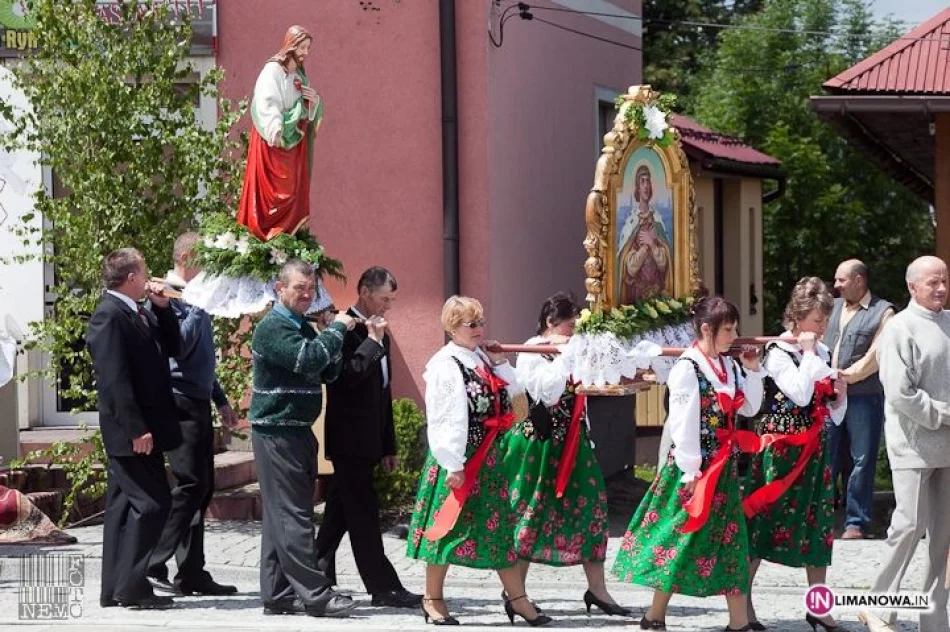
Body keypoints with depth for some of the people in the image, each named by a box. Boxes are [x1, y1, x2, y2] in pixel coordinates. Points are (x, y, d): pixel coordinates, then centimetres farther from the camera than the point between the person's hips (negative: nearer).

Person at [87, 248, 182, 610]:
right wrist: (136, 429, -23)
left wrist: (163, 308, 6)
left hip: (144, 428, 10)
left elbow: (173, 349, 19)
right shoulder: (110, 316, -15)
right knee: (151, 503, -10)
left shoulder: (138, 314, 13)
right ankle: (131, 587, -7)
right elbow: (115, 378, -21)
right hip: (131, 431, -10)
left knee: (126, 505, 11)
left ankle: (114, 589, 15)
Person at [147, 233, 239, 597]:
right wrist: (198, 307, -23)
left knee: (202, 488, 8)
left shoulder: (195, 298, 17)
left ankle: (192, 572, 12)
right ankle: (152, 566, -10)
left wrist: (220, 400, 25)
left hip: (198, 403, 9)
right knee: (190, 485, -13)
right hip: (181, 402, -9)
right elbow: (180, 346, -23)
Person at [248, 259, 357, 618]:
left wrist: (335, 341, -2)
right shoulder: (272, 328, -12)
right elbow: (306, 360, -25)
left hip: (298, 431, 9)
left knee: (281, 515, 10)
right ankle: (314, 594, -11)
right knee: (292, 514, -9)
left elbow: (327, 373, 15)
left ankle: (277, 594, 13)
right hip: (276, 432, -9)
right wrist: (337, 329, -13)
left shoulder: (304, 329, 16)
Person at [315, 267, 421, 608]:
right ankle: (384, 587, -7)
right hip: (350, 438, -9)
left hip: (367, 439, 9)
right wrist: (373, 341, -20)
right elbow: (348, 376, -24)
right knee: (363, 514, -7)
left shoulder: (378, 334, 17)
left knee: (341, 510, 13)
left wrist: (388, 446, 21)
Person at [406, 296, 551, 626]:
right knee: (449, 526, 0)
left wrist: (498, 361, 4)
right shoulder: (445, 365, -14)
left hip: (489, 457, 8)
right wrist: (453, 465, -20)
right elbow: (445, 420, -18)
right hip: (459, 461, -8)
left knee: (502, 525, 8)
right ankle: (433, 599, 12)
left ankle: (517, 598, 12)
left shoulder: (482, 359, 11)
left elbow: (513, 390, 14)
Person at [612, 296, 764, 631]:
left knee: (730, 538, 7)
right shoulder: (688, 368, -14)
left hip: (724, 465, 8)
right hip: (697, 465, -8)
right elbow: (683, 424, -16)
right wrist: (690, 471, -17)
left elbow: (749, 409, 14)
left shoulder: (727, 366, 9)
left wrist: (753, 371, 3)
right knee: (683, 538, -3)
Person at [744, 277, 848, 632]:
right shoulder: (777, 353, -9)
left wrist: (840, 395, -3)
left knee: (818, 525, 8)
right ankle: (743, 602, 6)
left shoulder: (822, 353, 11)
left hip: (815, 450, 7)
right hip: (780, 450, -7)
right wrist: (808, 353, -15)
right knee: (763, 522, -3)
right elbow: (800, 394, -24)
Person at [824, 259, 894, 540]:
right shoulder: (833, 307, 15)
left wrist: (847, 376, -14)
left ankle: (857, 521, 7)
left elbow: (875, 356, -11)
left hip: (863, 397, -5)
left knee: (862, 461, 0)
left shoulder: (883, 312, -3)